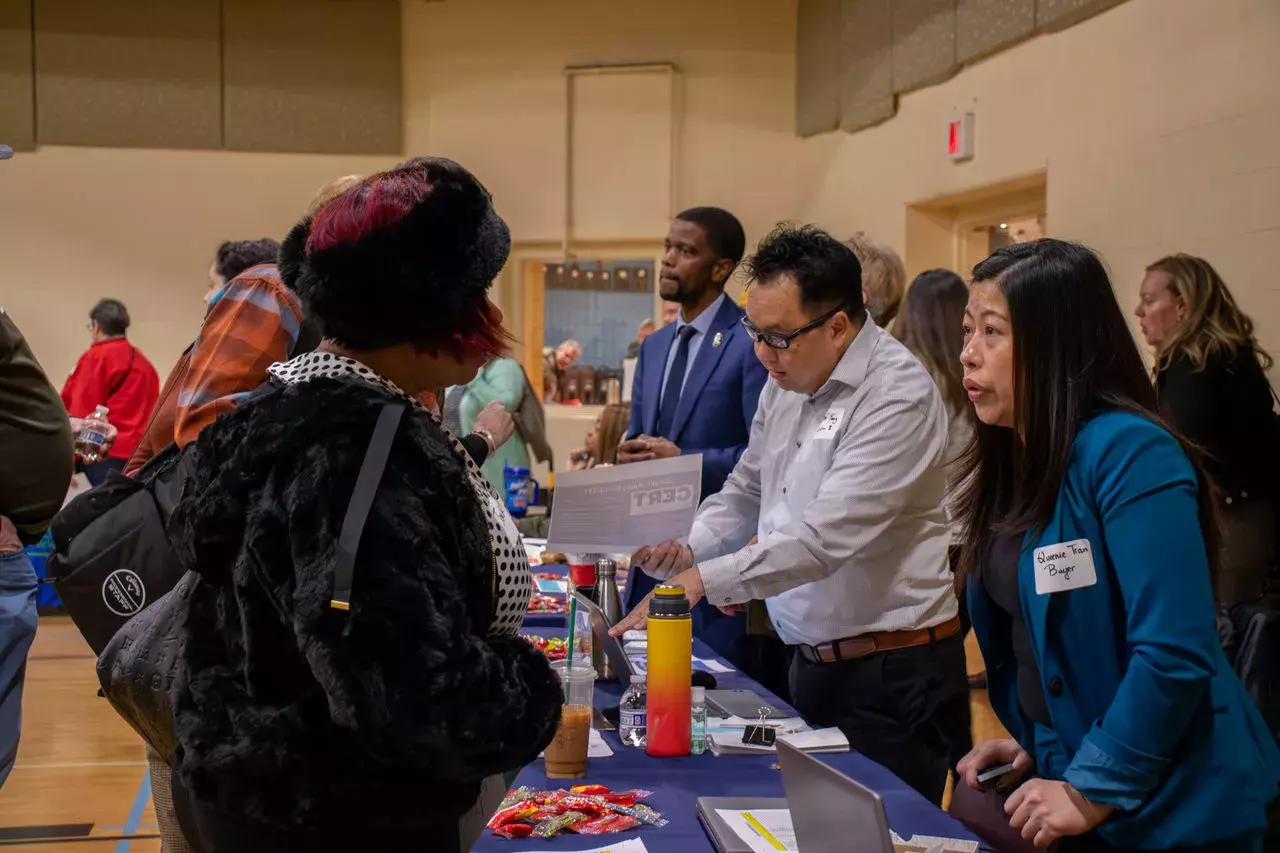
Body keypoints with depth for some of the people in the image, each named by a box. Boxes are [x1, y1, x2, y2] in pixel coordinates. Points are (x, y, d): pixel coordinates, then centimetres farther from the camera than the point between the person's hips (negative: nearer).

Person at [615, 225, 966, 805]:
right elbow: (747, 491, 18)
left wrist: (706, 579, -27)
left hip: (891, 675, -8)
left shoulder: (898, 394, -19)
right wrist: (689, 546, -1)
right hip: (813, 662, 8)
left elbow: (828, 535, -27)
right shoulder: (786, 382, 8)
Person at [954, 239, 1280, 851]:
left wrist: (1094, 793, -21)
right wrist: (1029, 742, 5)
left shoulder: (1129, 453, -21)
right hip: (1063, 780, 8)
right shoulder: (1011, 461, 4)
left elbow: (1173, 654, -26)